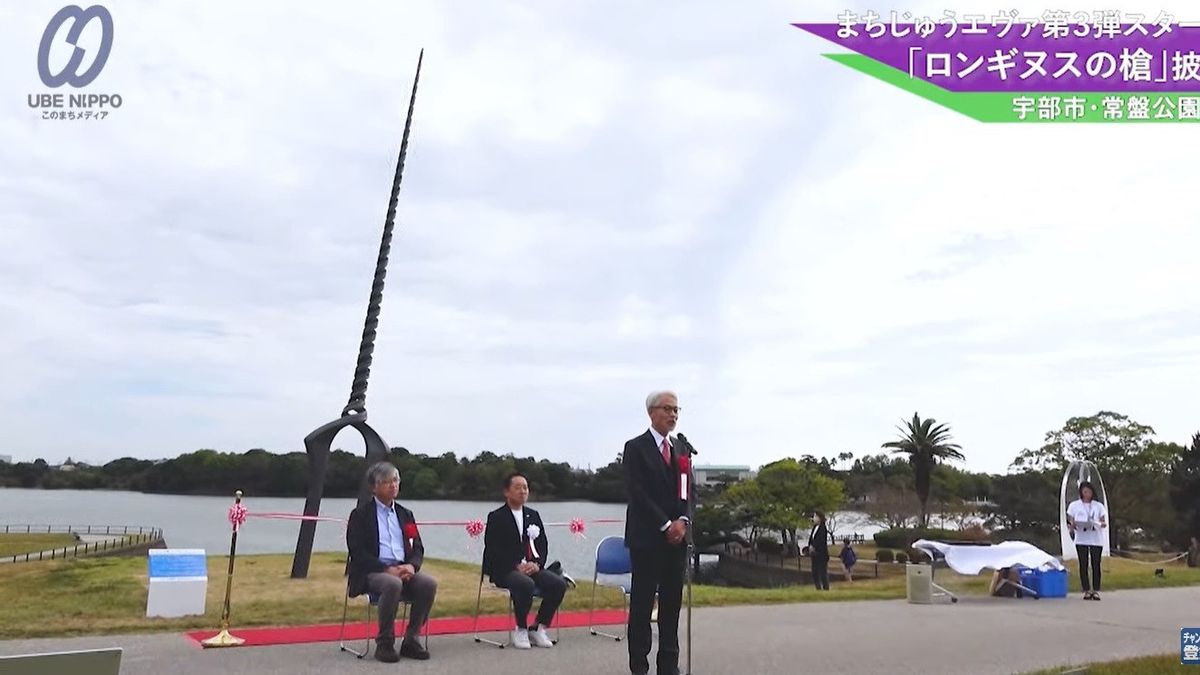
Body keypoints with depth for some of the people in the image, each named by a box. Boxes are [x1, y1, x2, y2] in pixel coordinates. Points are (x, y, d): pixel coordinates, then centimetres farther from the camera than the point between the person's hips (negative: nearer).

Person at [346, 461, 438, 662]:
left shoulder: (405, 514, 18)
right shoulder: (361, 514, 3)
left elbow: (418, 549, 13)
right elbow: (358, 553, -7)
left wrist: (411, 565, -11)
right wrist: (387, 569, -20)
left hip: (403, 570, 5)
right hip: (372, 572, -5)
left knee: (429, 583, -25)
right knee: (392, 584, -37)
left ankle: (411, 641, -12)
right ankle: (384, 644, -21)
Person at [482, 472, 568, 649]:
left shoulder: (533, 515, 17)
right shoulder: (496, 517, 1)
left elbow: (543, 545, 13)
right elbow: (493, 550, -8)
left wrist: (536, 563, -9)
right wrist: (516, 566, -19)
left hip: (530, 567, 5)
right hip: (504, 570, -5)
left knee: (559, 584, -19)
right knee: (526, 584, -36)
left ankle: (538, 627, -2)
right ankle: (521, 630, -12)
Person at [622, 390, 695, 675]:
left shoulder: (681, 449, 15)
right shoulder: (635, 447, -4)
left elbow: (689, 491, 12)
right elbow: (637, 493, -11)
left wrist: (682, 521, -6)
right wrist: (666, 525, -13)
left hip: (677, 536, 6)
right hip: (647, 537, -6)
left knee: (672, 603, 8)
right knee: (642, 603, 0)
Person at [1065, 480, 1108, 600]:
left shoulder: (1098, 506, 11)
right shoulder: (1074, 505, 8)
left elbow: (1103, 521, 8)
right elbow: (1069, 521, 5)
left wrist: (1103, 524, -15)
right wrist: (1071, 525, -17)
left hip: (1096, 539, 1)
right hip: (1081, 539, 0)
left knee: (1096, 565, -1)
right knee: (1083, 565, 0)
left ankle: (1096, 591, 4)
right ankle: (1086, 590, 5)